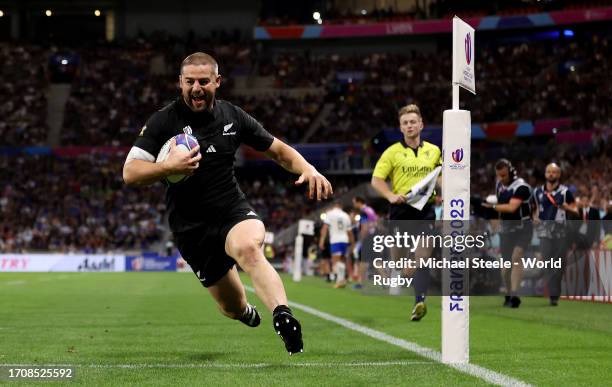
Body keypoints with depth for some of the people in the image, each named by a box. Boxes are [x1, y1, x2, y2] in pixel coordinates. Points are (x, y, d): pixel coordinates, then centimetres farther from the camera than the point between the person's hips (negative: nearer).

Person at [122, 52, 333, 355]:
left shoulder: (233, 116, 3)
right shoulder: (164, 121, -6)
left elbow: (278, 150, 14)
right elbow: (130, 173, -11)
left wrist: (308, 169, -6)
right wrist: (168, 167, -30)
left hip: (234, 211, 0)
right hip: (191, 227, 0)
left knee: (248, 248, -37)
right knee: (233, 307, 6)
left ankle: (283, 317, -56)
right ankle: (246, 312, 45)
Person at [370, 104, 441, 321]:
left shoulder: (433, 151, 12)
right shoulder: (393, 152, 4)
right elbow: (376, 180, 1)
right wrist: (391, 196, -16)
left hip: (425, 209, 1)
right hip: (400, 210, -1)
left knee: (423, 256, -12)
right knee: (398, 257, 3)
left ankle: (420, 301, -19)